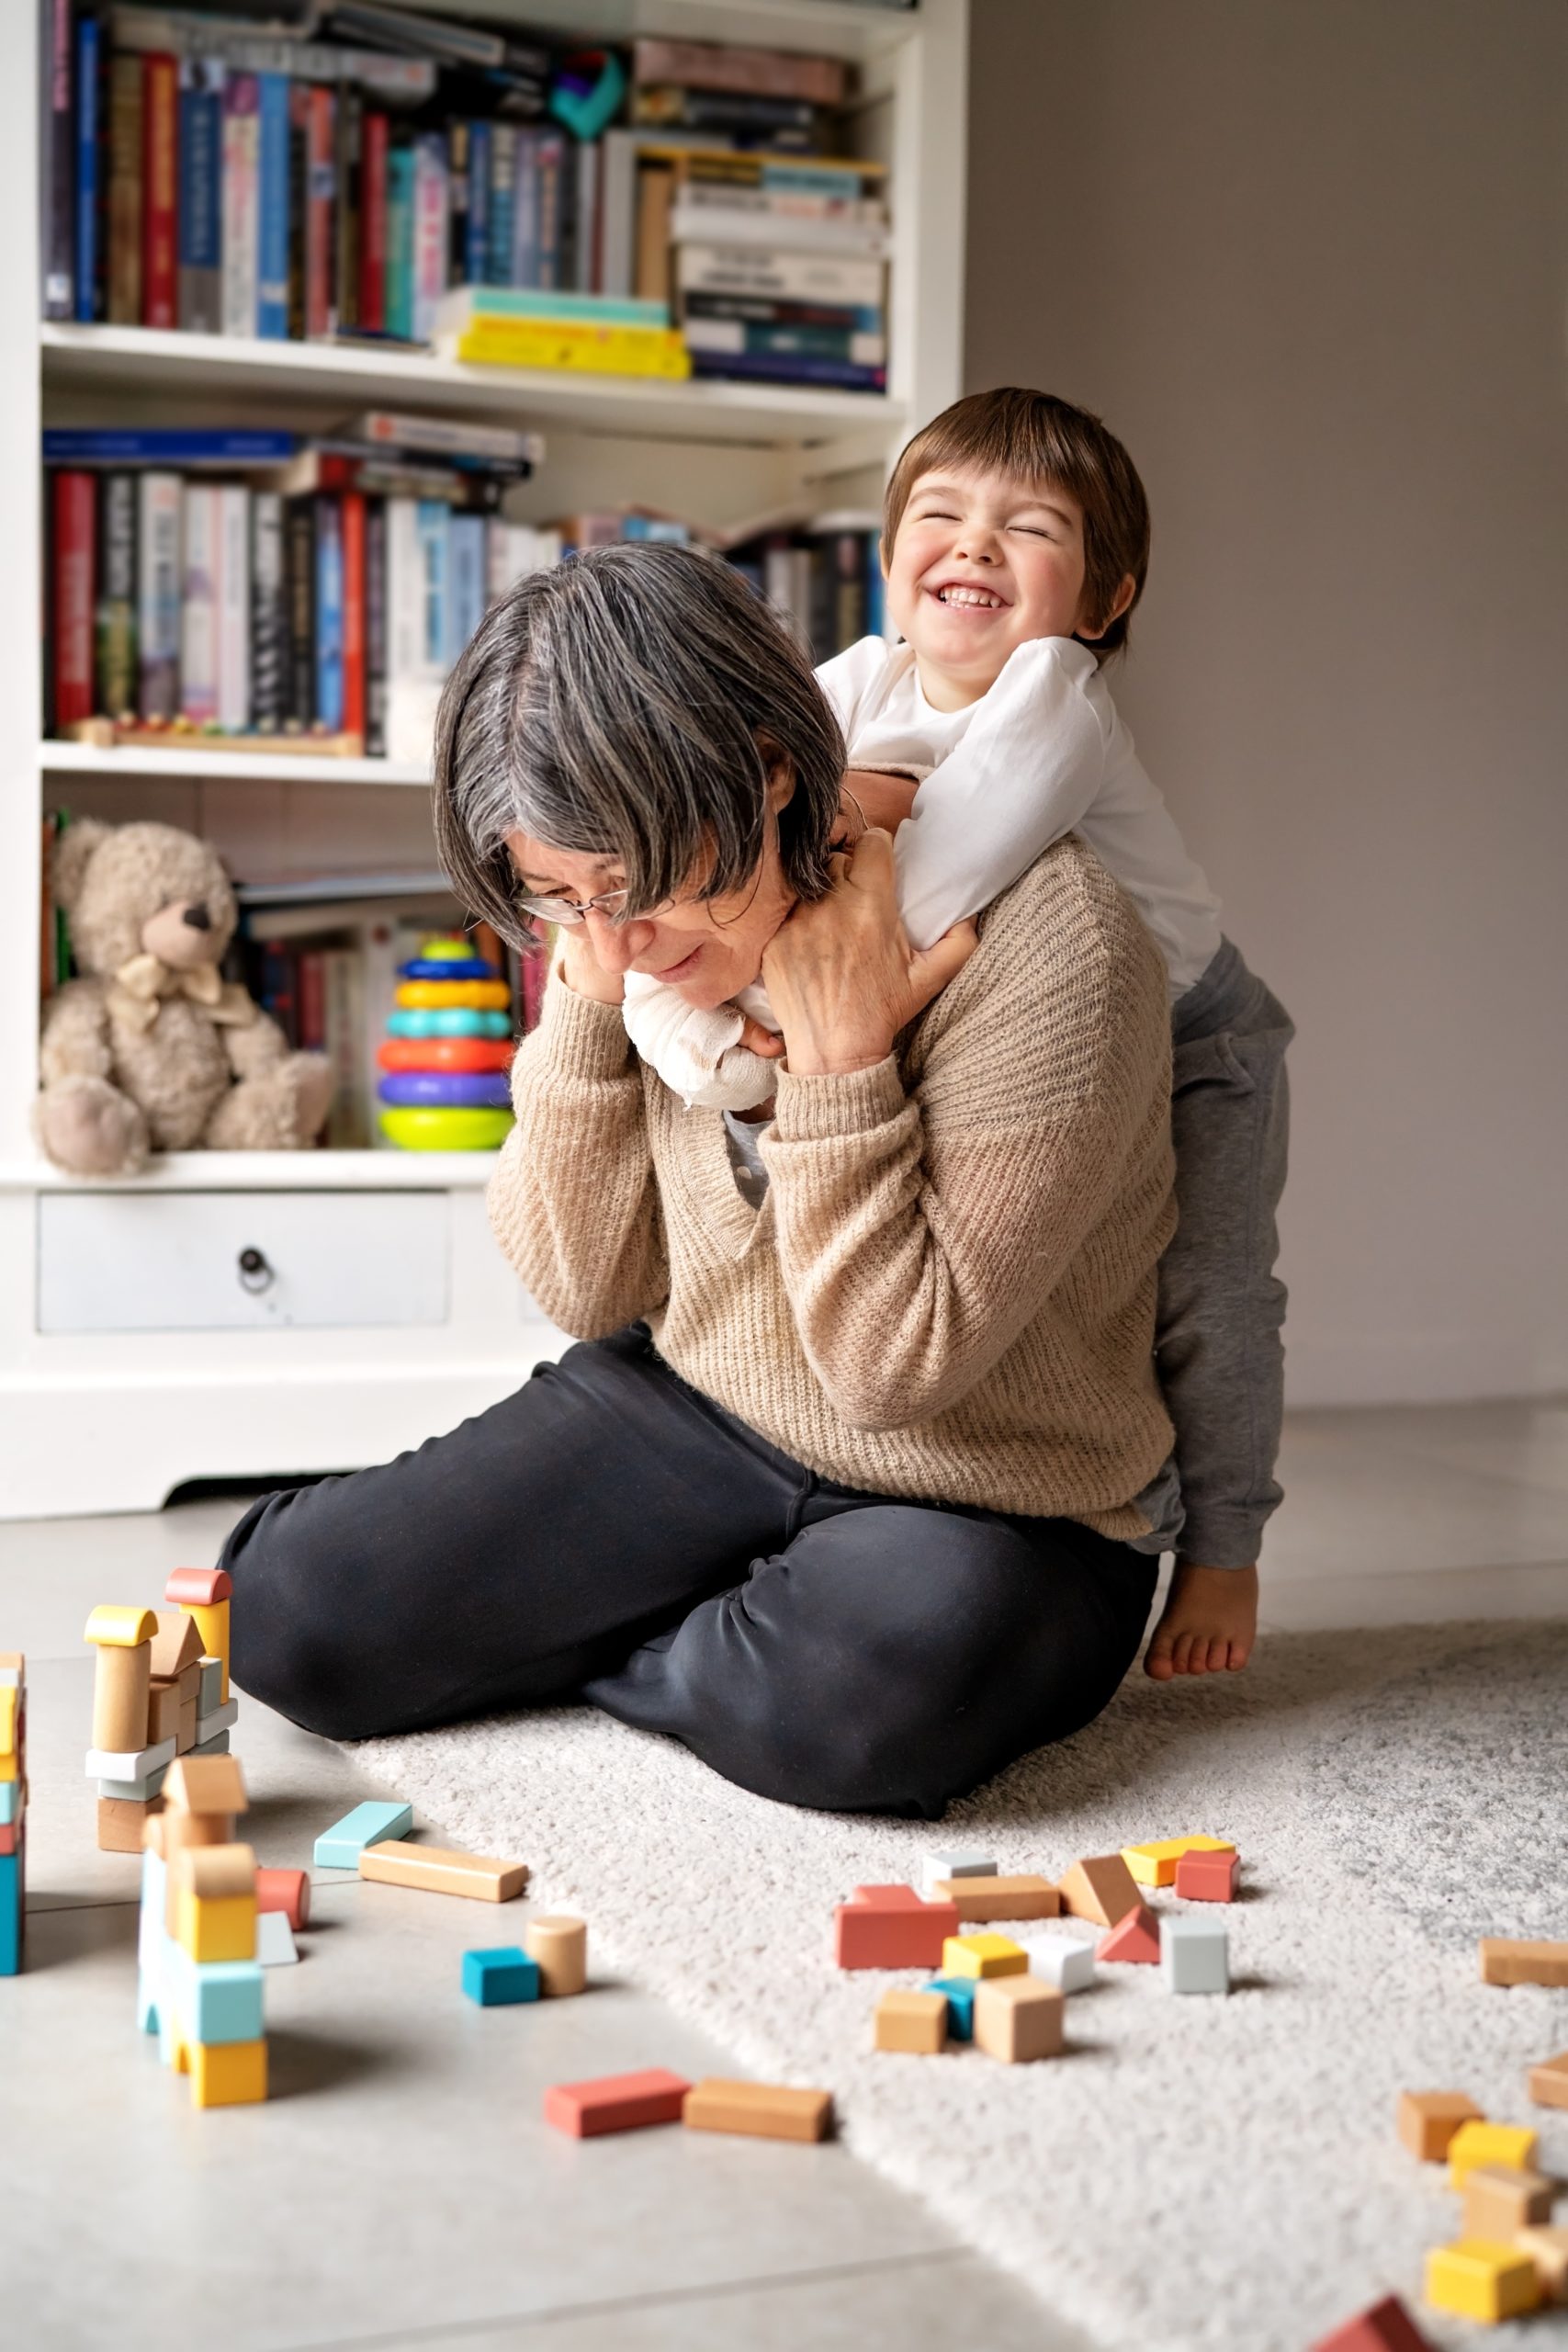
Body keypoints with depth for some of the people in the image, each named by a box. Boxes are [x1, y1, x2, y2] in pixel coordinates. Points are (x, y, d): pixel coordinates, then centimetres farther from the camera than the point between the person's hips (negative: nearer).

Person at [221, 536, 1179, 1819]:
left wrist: (839, 1058, -27)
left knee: (876, 1681, -39)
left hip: (986, 1514, -4)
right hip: (693, 1415, 5)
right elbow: (587, 1288, -1)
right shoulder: (642, 933, -4)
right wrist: (586, 1007, -12)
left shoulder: (1043, 944, -24)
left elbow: (895, 1366, -21)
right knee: (290, 1613, -7)